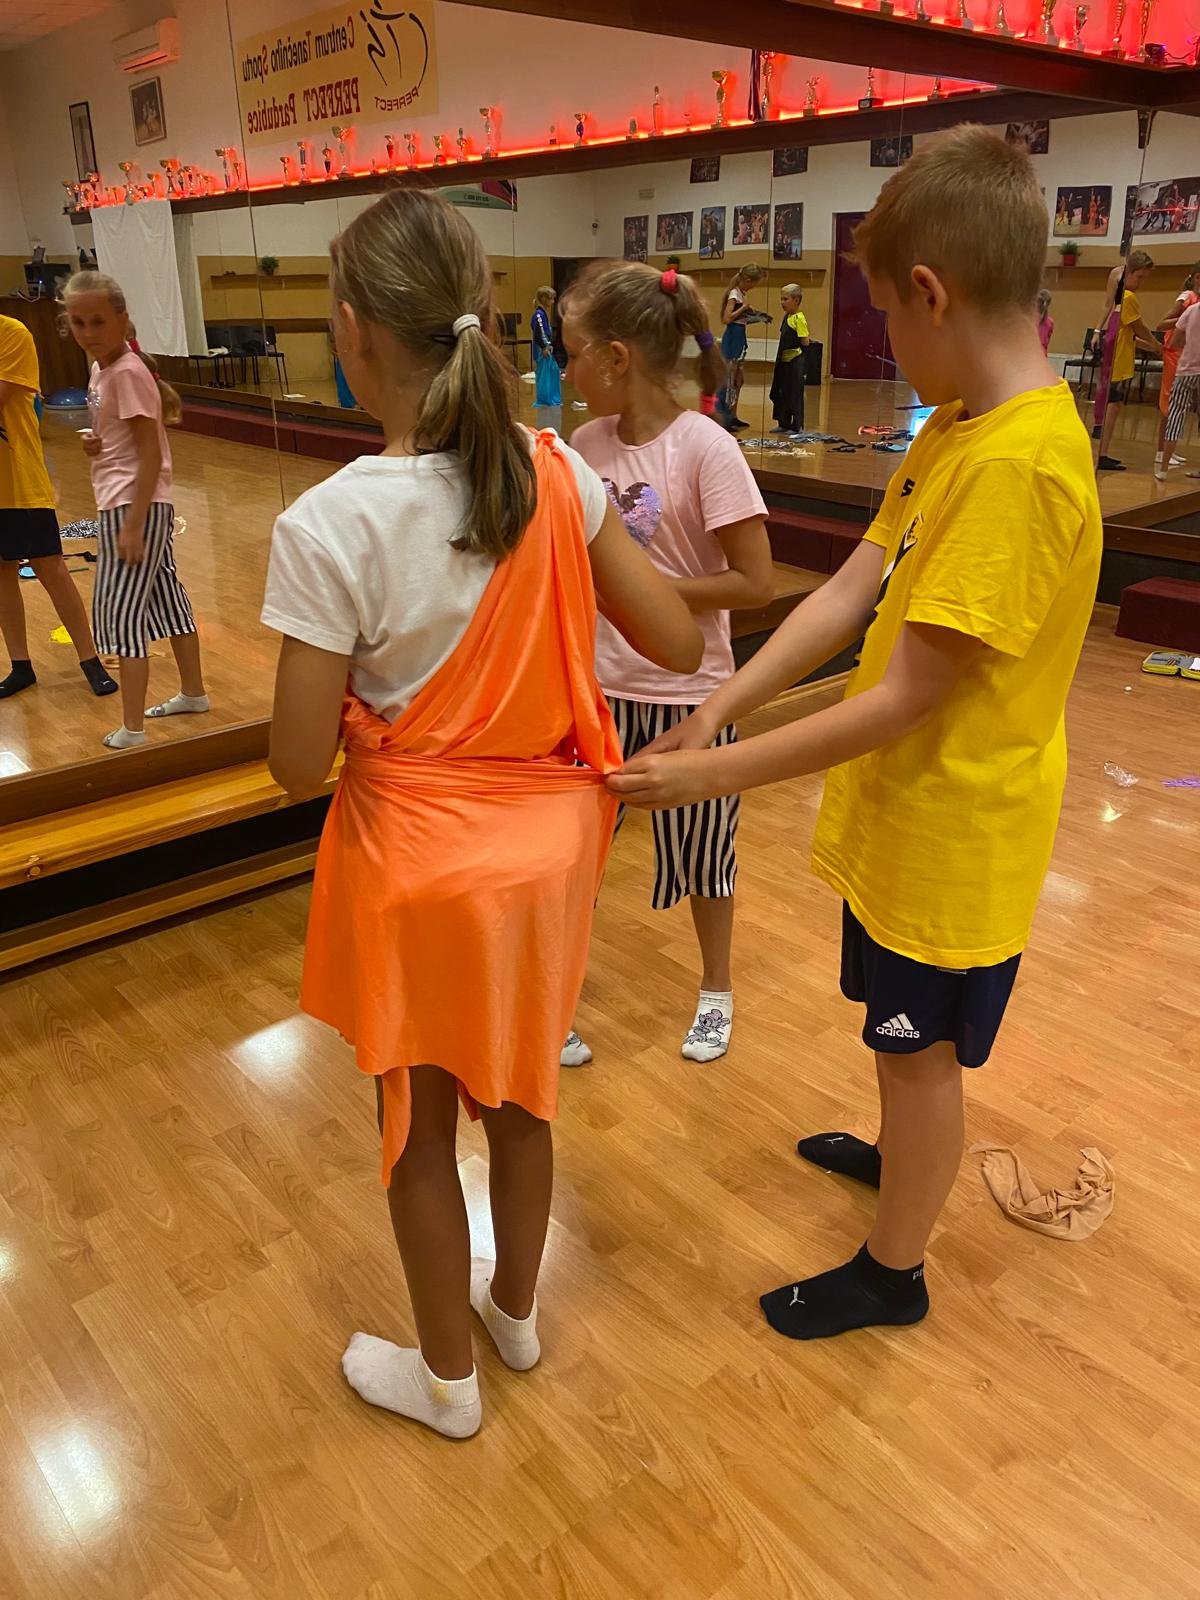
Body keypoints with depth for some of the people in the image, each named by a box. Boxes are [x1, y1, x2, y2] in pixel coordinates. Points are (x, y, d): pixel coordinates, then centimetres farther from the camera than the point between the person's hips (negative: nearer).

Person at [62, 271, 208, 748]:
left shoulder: (127, 373, -17)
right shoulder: (100, 368, 11)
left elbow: (151, 454, -20)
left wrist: (132, 523, -22)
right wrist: (95, 443, 1)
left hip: (134, 505, -10)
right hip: (126, 502, 10)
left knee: (121, 611, -7)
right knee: (166, 597, 18)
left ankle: (132, 731, -3)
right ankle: (193, 693, 32)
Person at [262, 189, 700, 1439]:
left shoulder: (327, 525, -22)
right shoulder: (557, 476, -8)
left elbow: (298, 765, -18)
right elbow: (678, 645, -3)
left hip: (417, 862, -5)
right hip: (545, 839, 5)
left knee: (417, 1126, 19)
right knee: (518, 1093, 26)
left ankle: (443, 1374, 42)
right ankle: (514, 1306, 51)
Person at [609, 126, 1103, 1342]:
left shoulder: (1018, 465, -28)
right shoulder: (953, 430, 2)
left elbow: (904, 699, -27)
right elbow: (848, 594, -1)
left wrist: (717, 774, -22)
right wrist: (716, 709, -8)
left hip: (951, 829, -8)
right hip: (899, 808, 8)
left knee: (920, 1046, 11)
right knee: (898, 1027, 28)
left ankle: (891, 1271, 35)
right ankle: (899, 1151, 56)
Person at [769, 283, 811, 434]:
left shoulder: (799, 318, -15)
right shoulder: (786, 316, 10)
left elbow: (805, 341, -17)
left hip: (795, 361, -9)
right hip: (783, 360, 9)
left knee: (795, 394, -2)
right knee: (780, 393, 14)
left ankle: (797, 426, 6)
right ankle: (784, 423, 24)